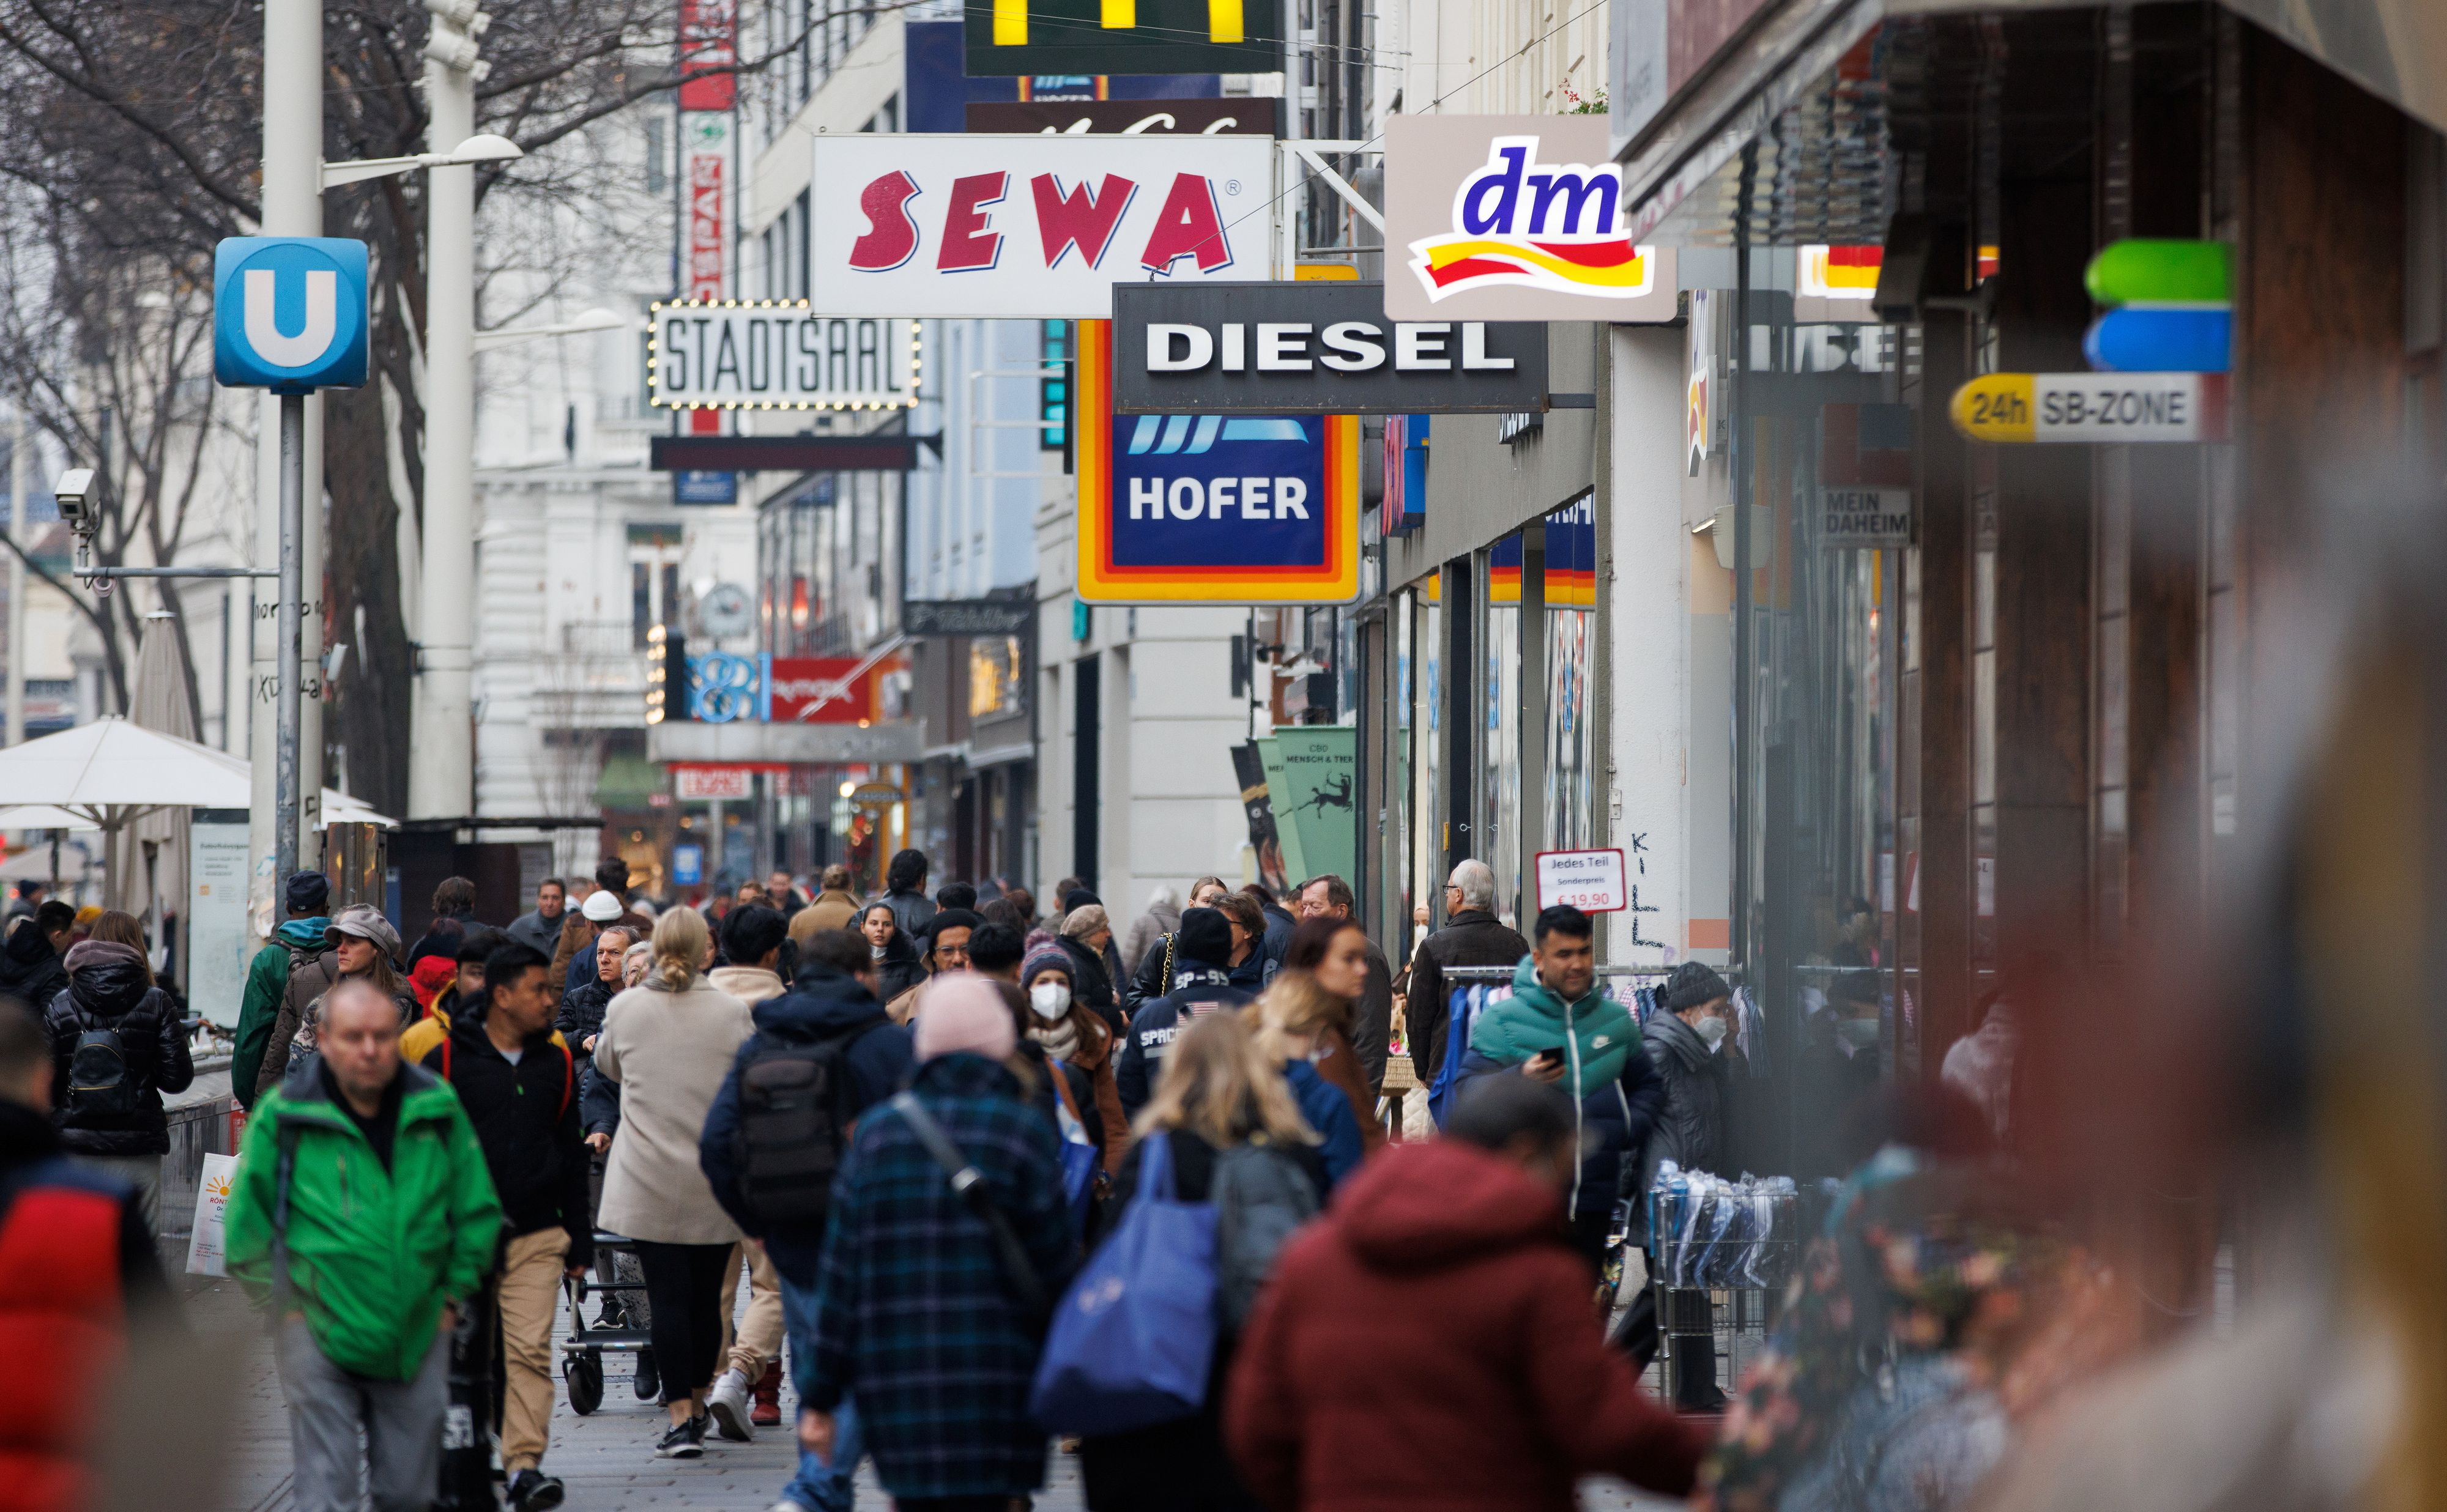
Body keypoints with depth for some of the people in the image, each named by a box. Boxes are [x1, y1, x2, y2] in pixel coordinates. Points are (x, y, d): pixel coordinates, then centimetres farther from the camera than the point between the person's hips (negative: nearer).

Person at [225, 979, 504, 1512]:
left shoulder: (437, 1110, 2)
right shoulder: (284, 1117, -6)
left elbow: (477, 1210, 11)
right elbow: (247, 1226, 1)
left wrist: (454, 1293, 6)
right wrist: (280, 1304, -2)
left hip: (417, 1336, 3)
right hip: (318, 1331, -3)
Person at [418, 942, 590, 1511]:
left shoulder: (556, 1062, 9)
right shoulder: (447, 1059, -2)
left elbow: (572, 1156, 16)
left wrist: (579, 1239, 14)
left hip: (537, 1235, 2)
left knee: (530, 1352, -10)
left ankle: (525, 1465, -14)